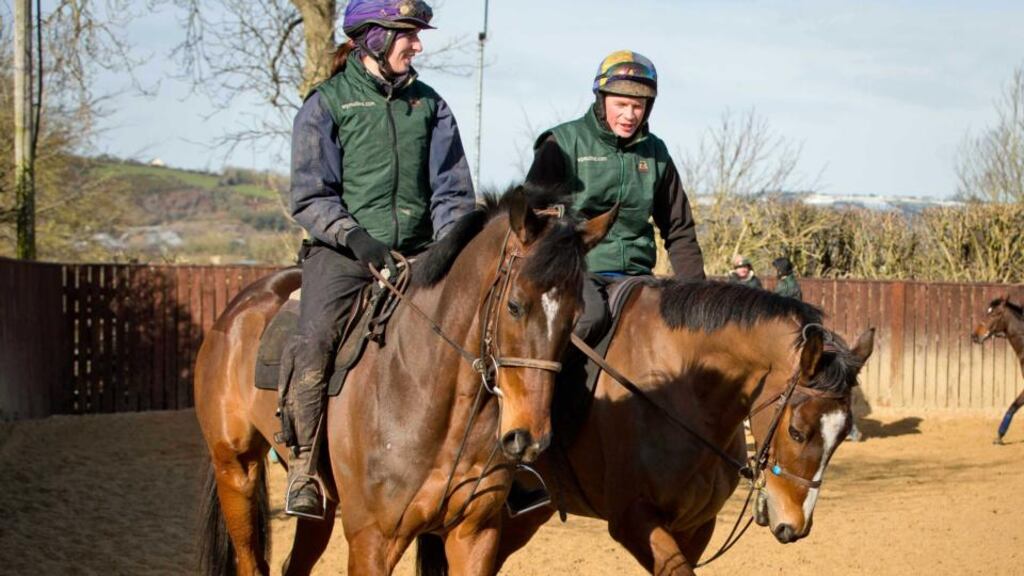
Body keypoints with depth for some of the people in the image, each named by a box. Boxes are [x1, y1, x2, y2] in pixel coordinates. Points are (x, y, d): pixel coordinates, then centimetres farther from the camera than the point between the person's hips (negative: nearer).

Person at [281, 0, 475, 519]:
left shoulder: (430, 106, 14)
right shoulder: (326, 104, 3)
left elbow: (452, 191, 11)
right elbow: (309, 197, -3)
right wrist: (357, 237, -19)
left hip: (417, 255, 4)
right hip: (342, 253, -3)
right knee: (314, 341, -26)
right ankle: (302, 467, -14)